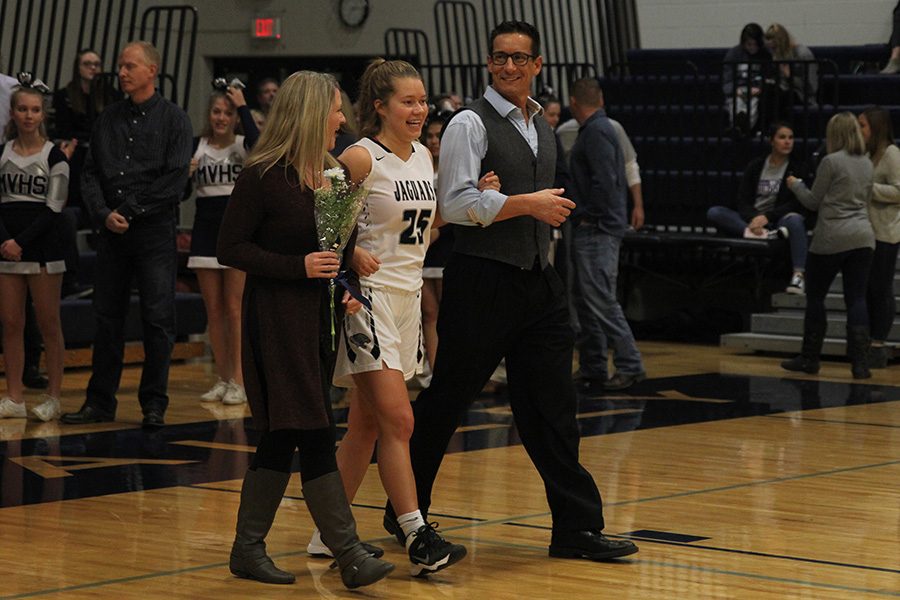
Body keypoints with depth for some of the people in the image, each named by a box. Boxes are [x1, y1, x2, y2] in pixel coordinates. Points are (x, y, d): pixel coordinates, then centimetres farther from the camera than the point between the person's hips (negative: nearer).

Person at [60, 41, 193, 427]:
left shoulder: (172, 119, 0)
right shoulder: (108, 119, 13)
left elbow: (175, 179, -9)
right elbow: (90, 174, 10)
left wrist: (131, 211, -10)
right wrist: (104, 214, -7)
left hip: (154, 231, -4)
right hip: (111, 232, 4)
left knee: (157, 319, -2)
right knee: (107, 318, 7)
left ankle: (154, 404, 5)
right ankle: (100, 402, 13)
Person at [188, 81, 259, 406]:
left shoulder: (243, 145, -2)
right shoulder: (196, 146, 5)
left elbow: (258, 142, -26)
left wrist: (243, 107, -18)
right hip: (205, 231, 3)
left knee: (234, 309, -5)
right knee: (213, 311, 6)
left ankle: (238, 381, -1)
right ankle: (223, 379, 14)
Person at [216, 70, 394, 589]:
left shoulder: (331, 174, 12)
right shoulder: (264, 175, -10)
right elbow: (231, 248, -10)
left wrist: (344, 292, 6)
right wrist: (299, 266, -18)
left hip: (320, 317, 8)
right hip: (278, 317, -8)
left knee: (284, 438, 10)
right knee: (316, 436, -9)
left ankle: (249, 548, 18)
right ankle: (350, 555, -9)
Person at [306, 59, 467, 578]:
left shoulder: (423, 157, 10)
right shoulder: (362, 158, -12)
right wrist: (350, 252, -24)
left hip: (408, 296, 8)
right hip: (368, 297, -8)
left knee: (366, 425, 11)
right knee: (398, 421, -13)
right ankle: (418, 537, -12)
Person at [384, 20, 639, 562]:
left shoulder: (543, 126, 16)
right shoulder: (471, 124, -7)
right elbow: (455, 203, -16)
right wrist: (528, 203, -15)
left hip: (539, 280, 7)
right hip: (483, 280, -6)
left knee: (553, 409, 4)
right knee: (445, 401, 4)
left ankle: (577, 527, 6)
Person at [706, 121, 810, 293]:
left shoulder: (797, 168, 4)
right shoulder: (755, 166, 11)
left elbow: (797, 204, -6)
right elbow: (743, 200, 3)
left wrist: (767, 217, -19)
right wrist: (753, 219, -19)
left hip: (778, 221, -3)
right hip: (750, 220, 3)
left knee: (795, 220, -38)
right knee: (714, 212, -21)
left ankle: (799, 274, -44)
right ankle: (761, 234, -39)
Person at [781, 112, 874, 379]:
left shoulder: (831, 162, -10)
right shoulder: (867, 163, 10)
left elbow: (813, 202, -3)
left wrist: (796, 185, 13)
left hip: (832, 237, -5)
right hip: (862, 237, 5)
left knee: (815, 297, 8)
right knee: (857, 299, 2)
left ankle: (809, 359, 14)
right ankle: (859, 362, -5)